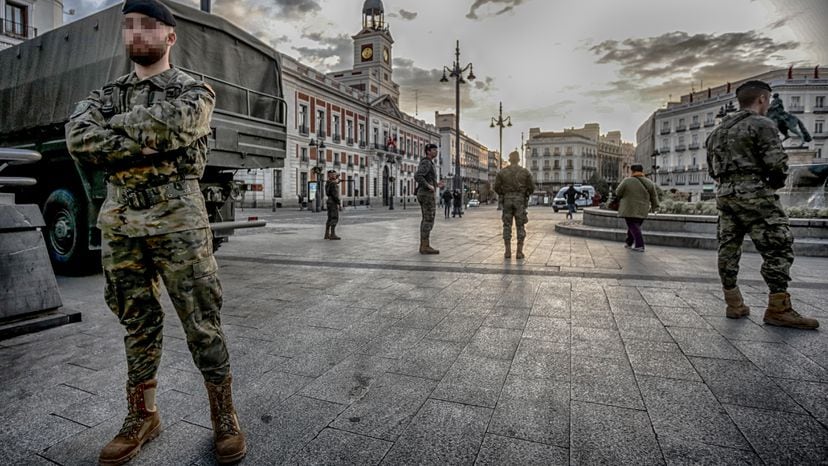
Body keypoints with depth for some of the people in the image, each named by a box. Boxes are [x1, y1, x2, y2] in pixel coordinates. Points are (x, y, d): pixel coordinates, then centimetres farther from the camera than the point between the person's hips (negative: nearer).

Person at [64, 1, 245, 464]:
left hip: (178, 221, -4)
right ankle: (143, 416, 28)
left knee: (202, 323, 0)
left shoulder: (195, 91, 3)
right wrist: (146, 148, -14)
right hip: (120, 223, 5)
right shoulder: (106, 94, 16)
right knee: (137, 324, 12)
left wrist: (115, 125, -3)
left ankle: (224, 415, 16)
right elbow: (79, 139, -4)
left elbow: (168, 124, -19)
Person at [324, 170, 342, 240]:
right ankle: (332, 235, -12)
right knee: (335, 219, -9)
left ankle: (327, 234, 11)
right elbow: (335, 195, -23)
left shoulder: (328, 183, 13)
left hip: (329, 202, 10)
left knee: (330, 219, 11)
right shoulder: (333, 184, -16)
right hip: (333, 203, -10)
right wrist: (340, 204, -21)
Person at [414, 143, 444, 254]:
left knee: (426, 220, 7)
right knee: (429, 220, -10)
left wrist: (436, 185, 21)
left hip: (424, 194, 10)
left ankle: (424, 246, 7)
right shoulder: (426, 163, -12)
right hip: (427, 195, -10)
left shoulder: (426, 164, 21)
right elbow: (417, 177, -26)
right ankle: (426, 247, -10)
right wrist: (429, 186, -21)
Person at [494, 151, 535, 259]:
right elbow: (532, 187, 0)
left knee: (507, 226, 5)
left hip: (507, 200, 1)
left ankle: (508, 252, 1)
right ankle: (519, 252, 0)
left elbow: (497, 187, 1)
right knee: (520, 226, 3)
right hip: (520, 201, -1)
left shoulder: (502, 172, 2)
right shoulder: (525, 172, 0)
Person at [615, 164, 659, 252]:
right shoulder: (649, 183, 1)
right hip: (642, 211, 4)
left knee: (633, 227, -2)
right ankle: (629, 243, 24)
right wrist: (654, 206, 21)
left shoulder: (627, 181, -12)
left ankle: (640, 246, -11)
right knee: (635, 226, 16)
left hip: (629, 210, -4)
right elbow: (654, 196, 8)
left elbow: (618, 193, -3)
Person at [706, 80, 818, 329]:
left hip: (724, 194, 8)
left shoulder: (718, 131, 19)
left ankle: (734, 305, 14)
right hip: (754, 195, -8)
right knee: (779, 248, -3)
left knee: (728, 248, 8)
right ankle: (778, 308, -4)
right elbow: (777, 164, -12)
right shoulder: (762, 124, -4)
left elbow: (712, 170, 19)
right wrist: (776, 184, 5)